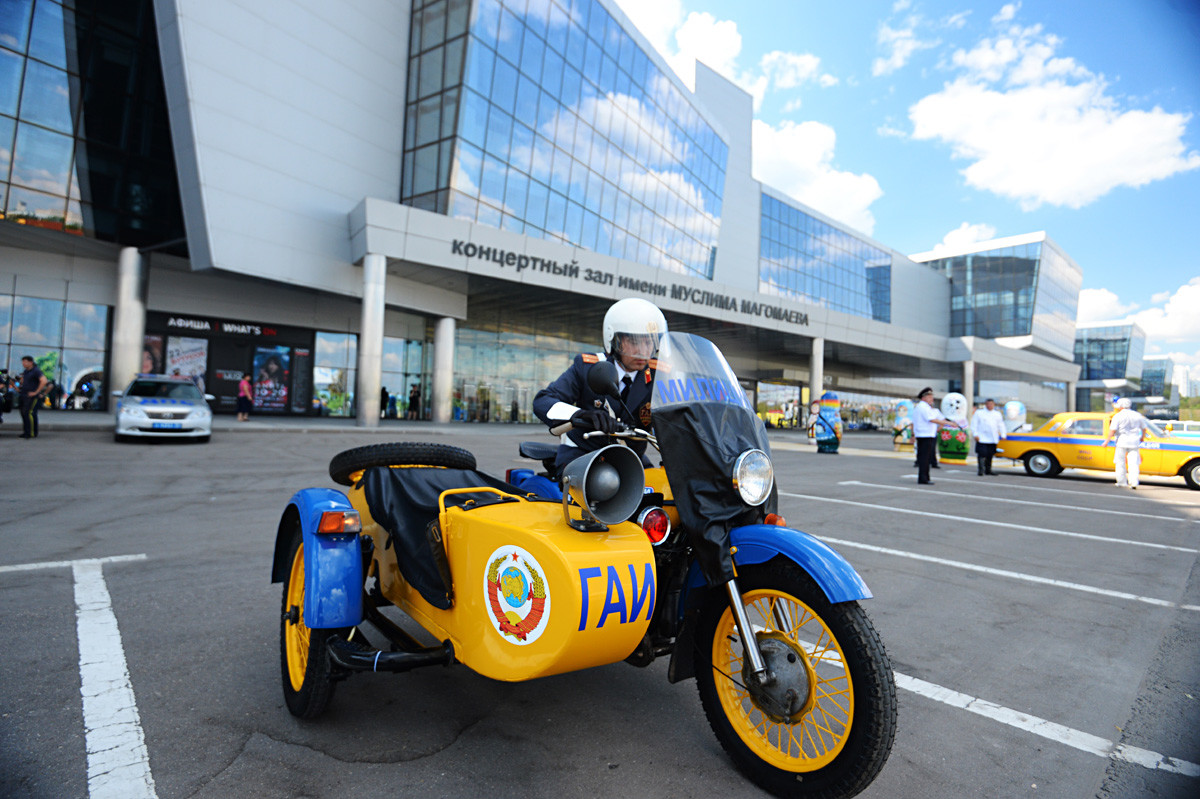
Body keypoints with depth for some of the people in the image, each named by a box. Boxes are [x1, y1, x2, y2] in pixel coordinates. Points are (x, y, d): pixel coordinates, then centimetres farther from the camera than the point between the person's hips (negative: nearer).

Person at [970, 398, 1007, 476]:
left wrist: (1003, 435, 8)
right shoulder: (979, 413, 4)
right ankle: (980, 470, -6)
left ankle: (988, 470, 18)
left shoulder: (997, 414, 16)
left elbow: (1001, 425, 18)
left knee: (990, 455, 7)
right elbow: (974, 424, 2)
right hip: (982, 439, -4)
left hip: (993, 439, 4)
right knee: (982, 454, -10)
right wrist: (975, 434, -7)